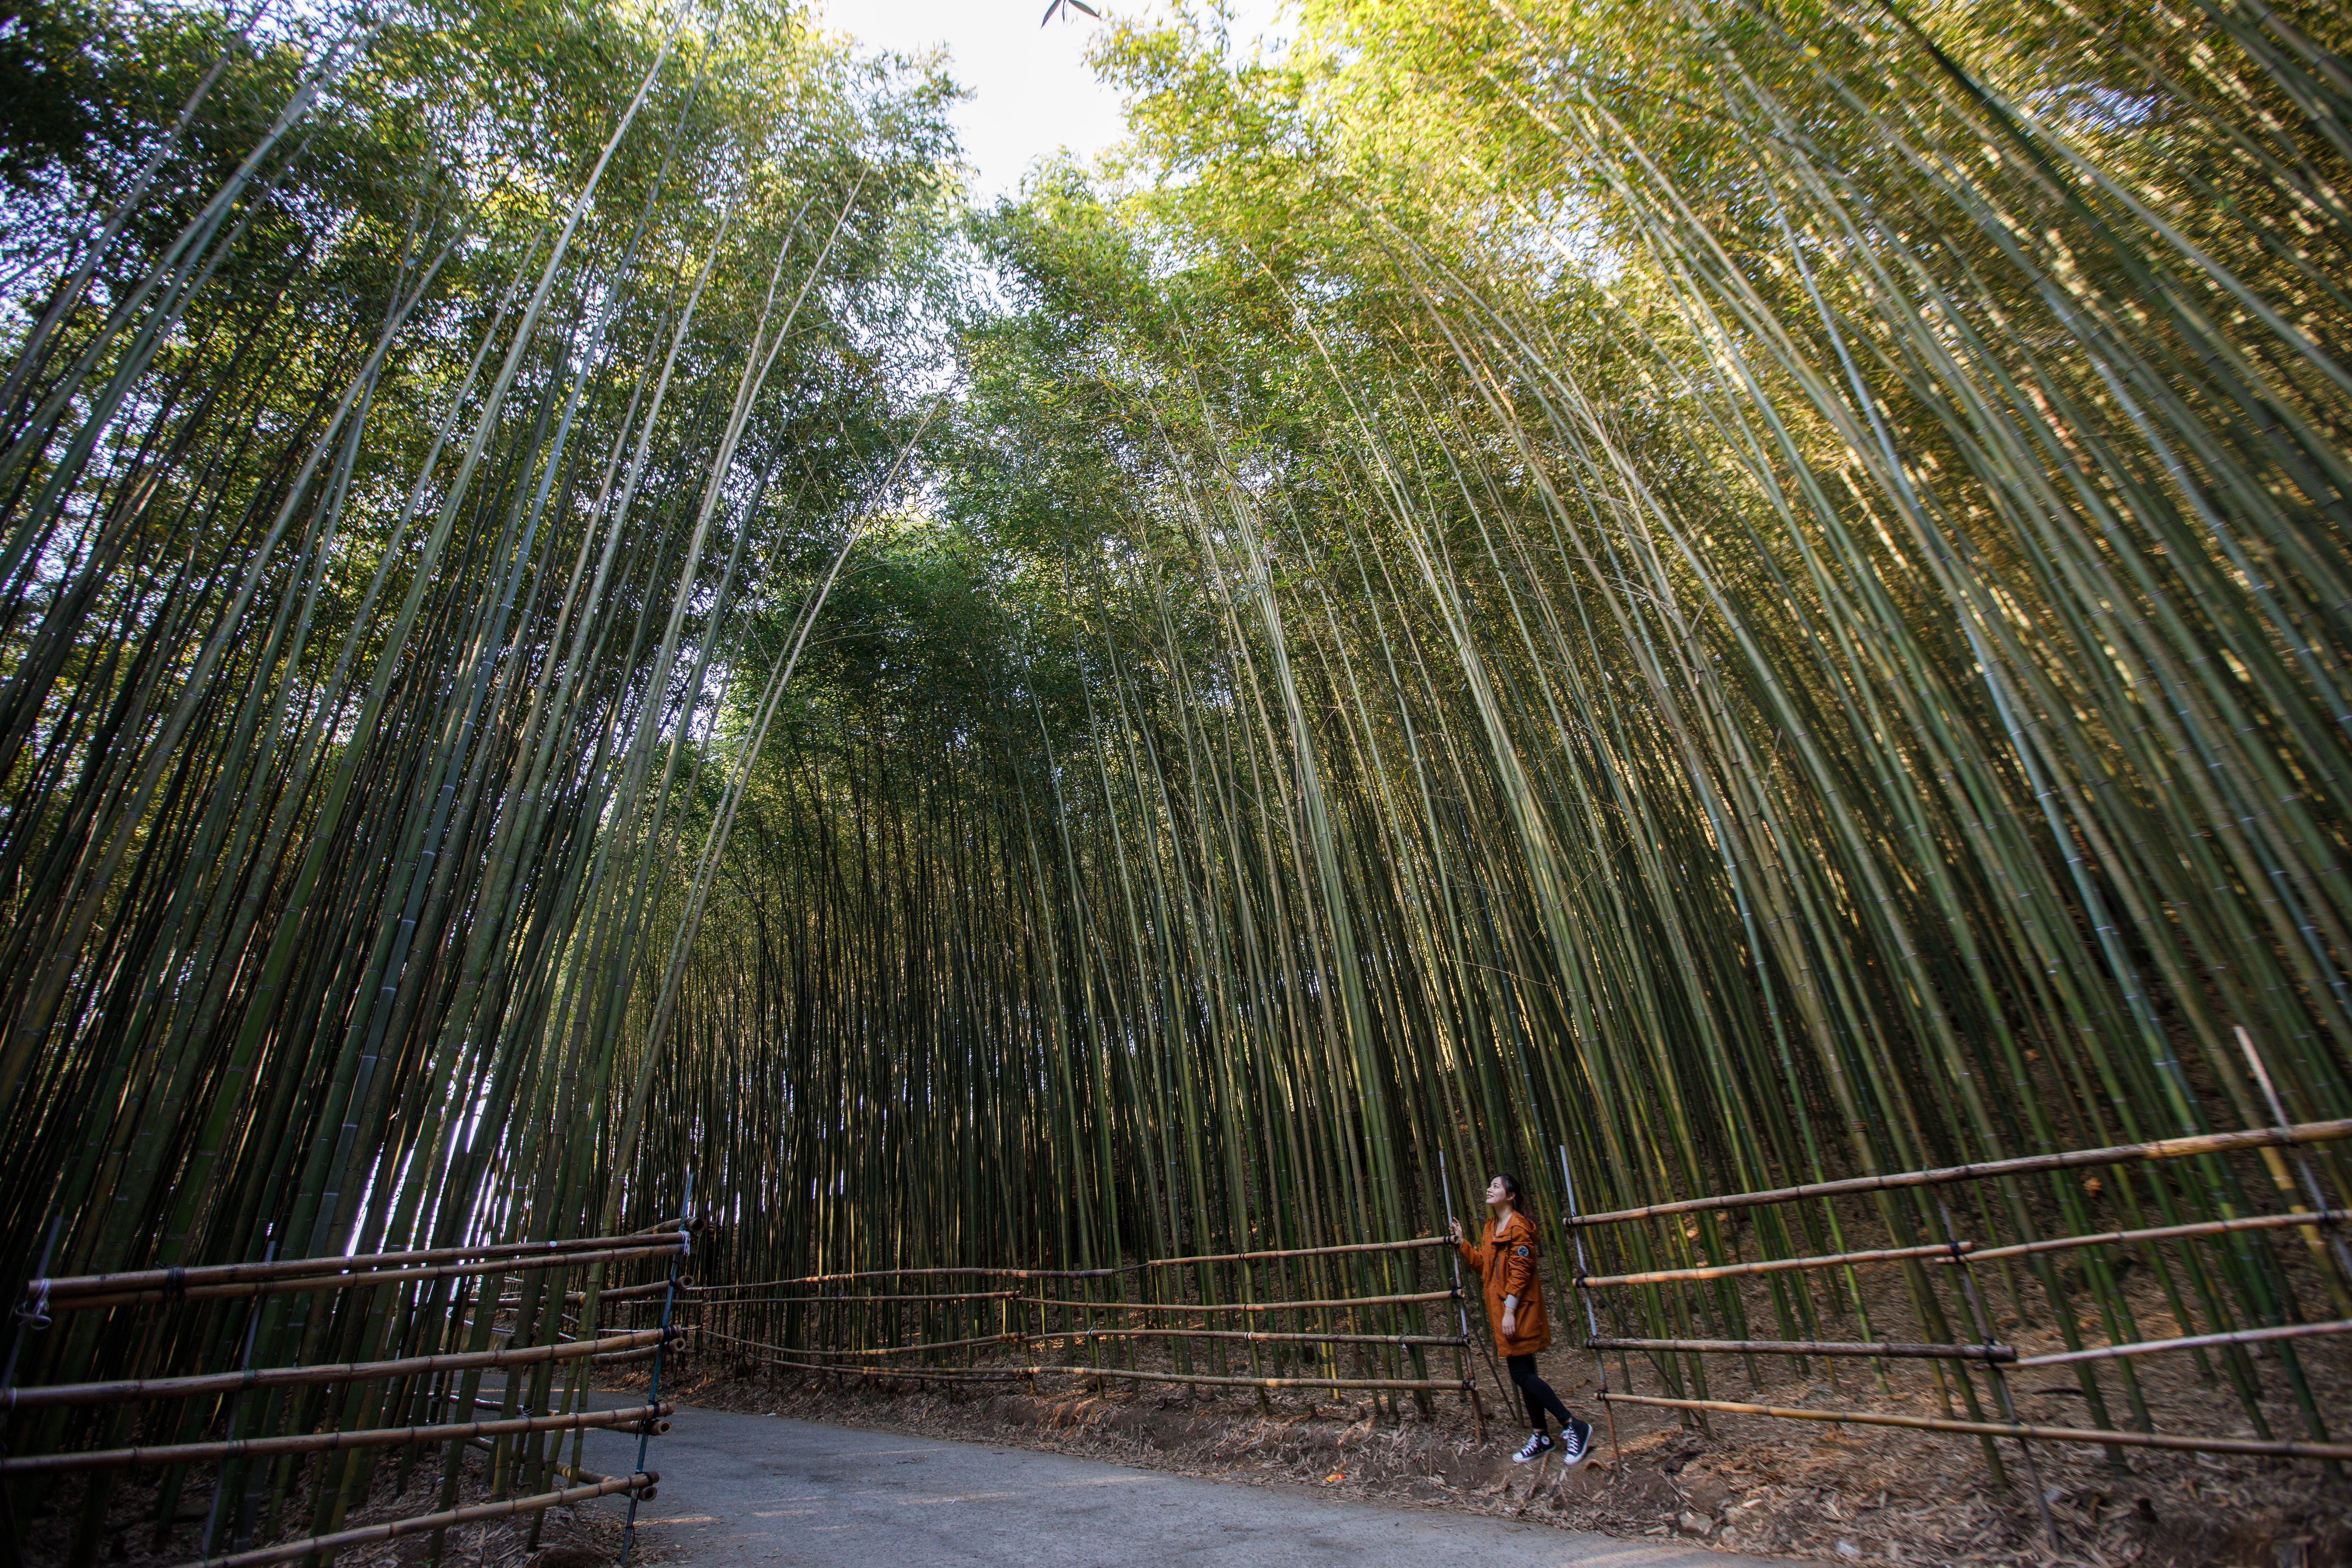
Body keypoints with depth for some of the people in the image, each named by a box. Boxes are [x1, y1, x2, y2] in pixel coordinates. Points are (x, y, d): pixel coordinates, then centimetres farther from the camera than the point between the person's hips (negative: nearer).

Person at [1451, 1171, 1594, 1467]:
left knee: (1521, 1373, -9)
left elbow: (1521, 1272, -18)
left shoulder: (1519, 1227, -14)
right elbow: (1482, 1264, 14)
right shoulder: (1491, 1228, 13)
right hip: (1500, 1310, 9)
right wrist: (1462, 1243, 7)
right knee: (1524, 1373, 14)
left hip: (1519, 1310, -9)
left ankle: (1574, 1427, 0)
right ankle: (1542, 1436, 24)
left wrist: (1510, 1309, -21)